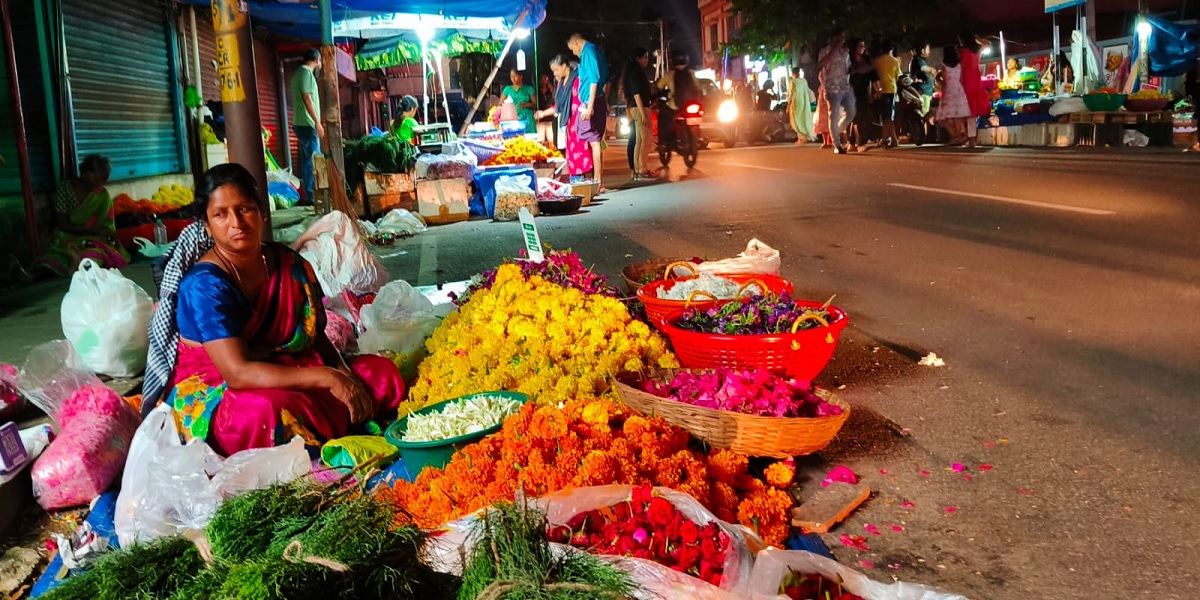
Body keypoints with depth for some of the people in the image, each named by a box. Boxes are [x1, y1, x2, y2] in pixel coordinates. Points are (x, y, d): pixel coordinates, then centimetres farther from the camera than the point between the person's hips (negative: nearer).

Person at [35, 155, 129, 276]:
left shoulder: (102, 195, 3)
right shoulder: (65, 188, -5)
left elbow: (108, 225, 5)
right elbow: (62, 224, -9)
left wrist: (111, 236, -20)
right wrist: (94, 230, -20)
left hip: (93, 240, 1)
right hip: (68, 238, -1)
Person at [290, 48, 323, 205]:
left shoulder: (299, 72, 20)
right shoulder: (306, 72, -10)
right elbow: (307, 99, -17)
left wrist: (316, 121, 25)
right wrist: (317, 122, -17)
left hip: (302, 123, 10)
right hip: (307, 124, -10)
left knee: (307, 160, 11)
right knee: (313, 161, -9)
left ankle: (309, 195, 13)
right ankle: (312, 196, -10)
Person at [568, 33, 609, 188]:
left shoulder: (588, 51, -9)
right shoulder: (595, 50, 19)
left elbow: (594, 79, -19)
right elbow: (606, 80, 22)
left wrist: (589, 106, -22)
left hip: (592, 102, -10)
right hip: (600, 101, 10)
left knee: (594, 141, -9)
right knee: (595, 141, 12)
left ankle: (598, 183, -8)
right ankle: (598, 180, 17)